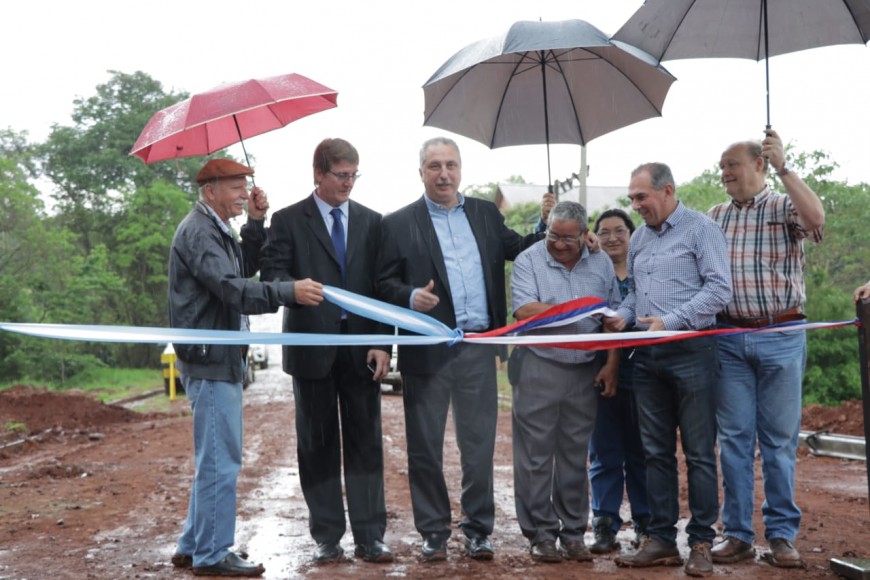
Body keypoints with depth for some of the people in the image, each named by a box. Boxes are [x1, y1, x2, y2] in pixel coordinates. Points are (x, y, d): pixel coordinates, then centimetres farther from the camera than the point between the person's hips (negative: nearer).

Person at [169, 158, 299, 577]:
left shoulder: (215, 229, 16)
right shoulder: (199, 232, -16)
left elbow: (245, 270, 15)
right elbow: (234, 290, -26)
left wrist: (255, 224, 5)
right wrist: (289, 291, -31)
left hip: (221, 358, 11)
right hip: (210, 360, -11)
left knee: (213, 459, 16)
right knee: (220, 460, -6)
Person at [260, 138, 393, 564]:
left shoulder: (371, 222, 10)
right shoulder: (289, 221, 2)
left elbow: (382, 286, 7)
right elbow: (271, 272, -8)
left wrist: (383, 343, -3)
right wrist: (293, 288, -31)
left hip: (361, 348, 2)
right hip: (312, 348, -2)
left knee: (365, 442, 1)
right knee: (317, 444, 5)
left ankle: (369, 537, 6)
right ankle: (327, 537, 13)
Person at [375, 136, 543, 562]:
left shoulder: (486, 214, 12)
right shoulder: (398, 224, 2)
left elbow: (516, 249, 19)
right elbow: (384, 284, 0)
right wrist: (410, 297, -19)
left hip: (478, 348, 2)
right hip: (427, 350, -2)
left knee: (480, 444, 7)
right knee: (425, 446, 6)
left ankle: (478, 529, 18)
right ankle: (433, 532, 18)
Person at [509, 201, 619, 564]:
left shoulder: (601, 264, 7)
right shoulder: (528, 261, -4)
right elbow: (524, 310, -15)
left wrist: (612, 365, 2)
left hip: (586, 371, 3)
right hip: (538, 368, -3)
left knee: (575, 455, 9)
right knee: (536, 456, 0)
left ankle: (573, 533, 17)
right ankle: (540, 534, 8)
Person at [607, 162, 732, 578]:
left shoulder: (701, 229, -5)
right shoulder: (638, 239, 16)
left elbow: (719, 289, -12)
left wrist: (672, 321, -18)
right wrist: (623, 315, 1)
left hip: (691, 352, -7)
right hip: (648, 356, 7)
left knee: (699, 453, -1)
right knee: (656, 452, 8)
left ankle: (701, 542, 6)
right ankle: (662, 540, 15)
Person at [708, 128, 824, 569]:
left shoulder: (784, 207, 1)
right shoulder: (714, 217, 12)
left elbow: (815, 219, -21)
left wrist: (783, 166, -18)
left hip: (780, 338, -3)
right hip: (729, 338, 3)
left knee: (779, 438, 2)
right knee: (734, 438, 4)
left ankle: (781, 535, 10)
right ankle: (737, 535, 11)